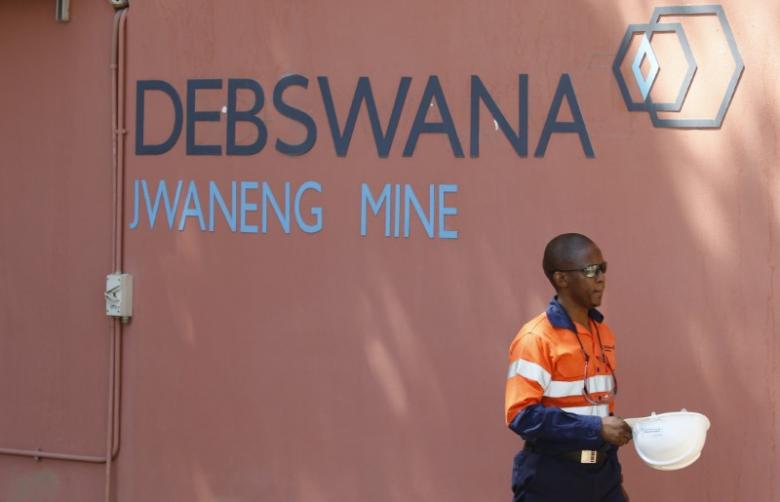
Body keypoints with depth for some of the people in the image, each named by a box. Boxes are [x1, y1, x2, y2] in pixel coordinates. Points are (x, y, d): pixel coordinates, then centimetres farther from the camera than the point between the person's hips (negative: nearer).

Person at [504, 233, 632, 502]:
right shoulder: (536, 339, -13)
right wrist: (597, 428, -23)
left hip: (600, 474, 7)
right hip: (551, 479, -7)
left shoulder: (603, 333, 11)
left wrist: (613, 478, 17)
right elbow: (522, 415, -20)